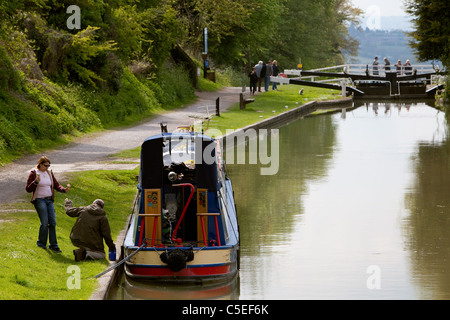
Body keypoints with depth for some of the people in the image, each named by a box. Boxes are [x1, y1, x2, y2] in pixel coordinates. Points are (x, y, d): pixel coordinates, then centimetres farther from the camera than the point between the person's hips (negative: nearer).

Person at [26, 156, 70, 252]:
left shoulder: (49, 173, 10)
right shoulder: (33, 173, -5)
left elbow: (56, 185, 12)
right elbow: (28, 189, -8)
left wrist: (64, 189, -9)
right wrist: (36, 182, -25)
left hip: (49, 200, 5)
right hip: (39, 200, -5)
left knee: (52, 222, -2)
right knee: (44, 223, -13)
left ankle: (53, 245, 4)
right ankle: (41, 243, 8)